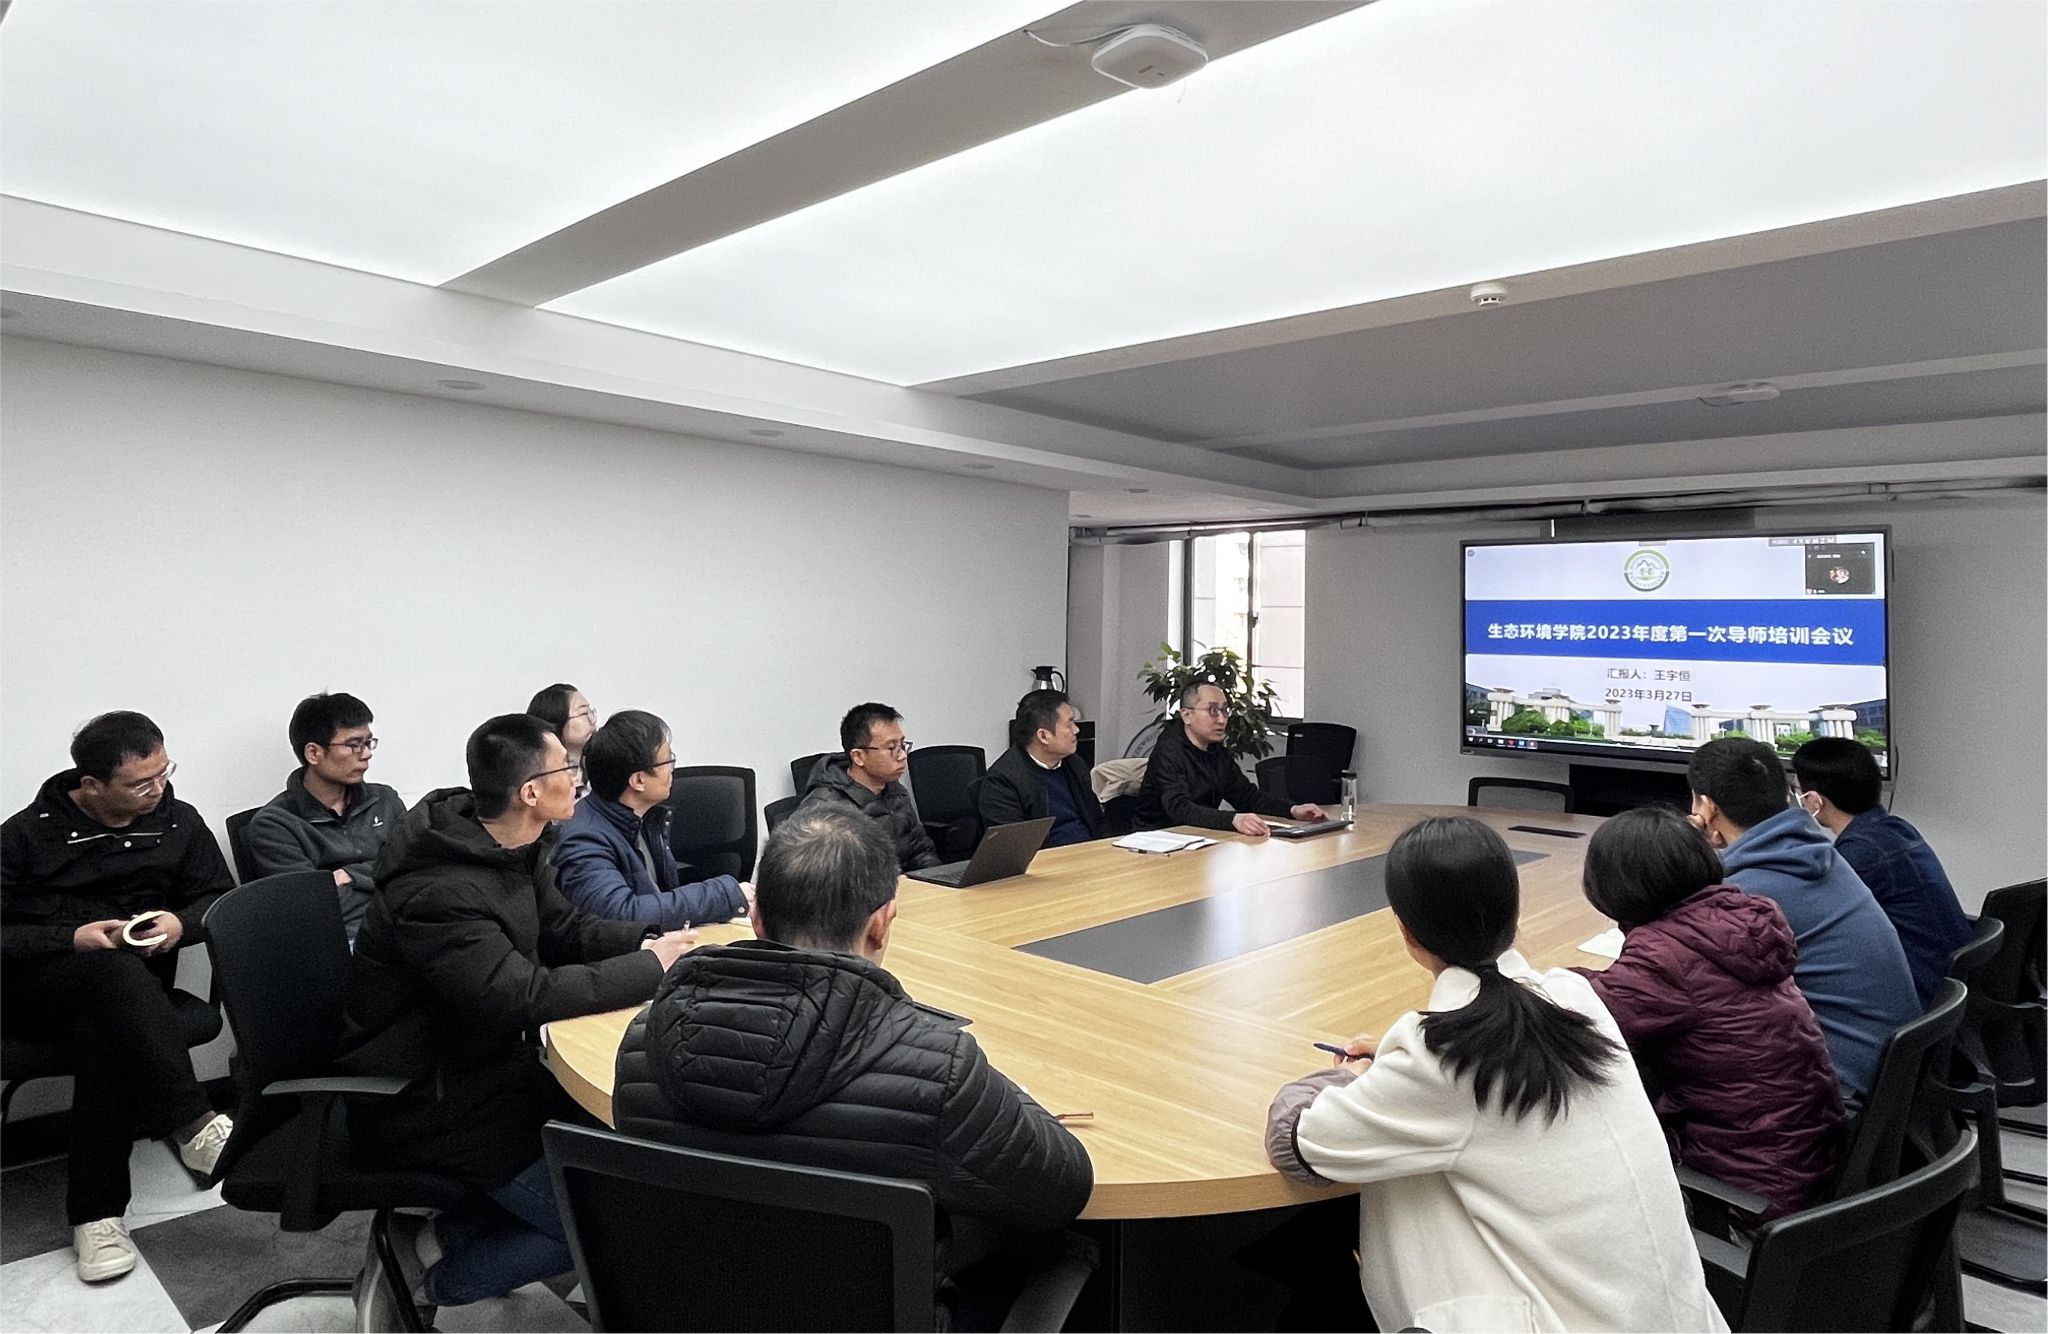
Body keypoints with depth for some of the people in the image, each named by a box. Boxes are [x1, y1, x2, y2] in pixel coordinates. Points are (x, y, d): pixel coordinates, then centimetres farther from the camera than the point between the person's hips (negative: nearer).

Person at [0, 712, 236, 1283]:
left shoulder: (178, 822, 7)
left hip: (132, 981, 2)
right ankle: (193, 1125, -43)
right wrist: (72, 939, -19)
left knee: (104, 1031, -35)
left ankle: (97, 1211, -32)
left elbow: (222, 897, 12)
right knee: (116, 972, -37)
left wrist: (182, 923, -9)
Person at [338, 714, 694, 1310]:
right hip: (418, 1100, -9)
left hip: (483, 1060, 9)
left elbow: (563, 928, 8)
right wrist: (651, 967, -26)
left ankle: (443, 1234, 9)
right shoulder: (439, 891, -29)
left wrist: (647, 941, -11)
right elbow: (523, 997, -35)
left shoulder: (512, 848, -2)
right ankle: (431, 1279, 11)